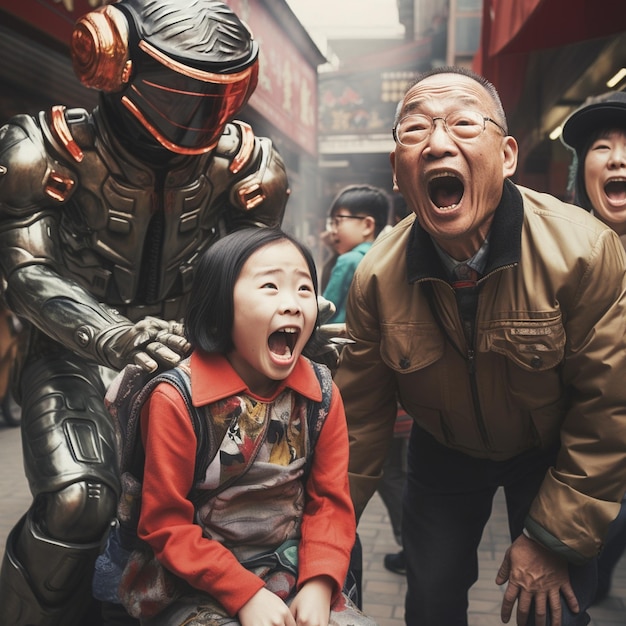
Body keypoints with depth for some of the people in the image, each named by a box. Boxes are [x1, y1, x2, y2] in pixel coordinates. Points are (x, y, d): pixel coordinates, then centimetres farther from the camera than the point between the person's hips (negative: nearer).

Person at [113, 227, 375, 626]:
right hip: (202, 590, -3)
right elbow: (167, 526, -10)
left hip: (297, 580, 4)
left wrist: (319, 585, -12)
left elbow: (330, 501, 2)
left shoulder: (321, 394, -4)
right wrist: (245, 594, -16)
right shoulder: (177, 400, -15)